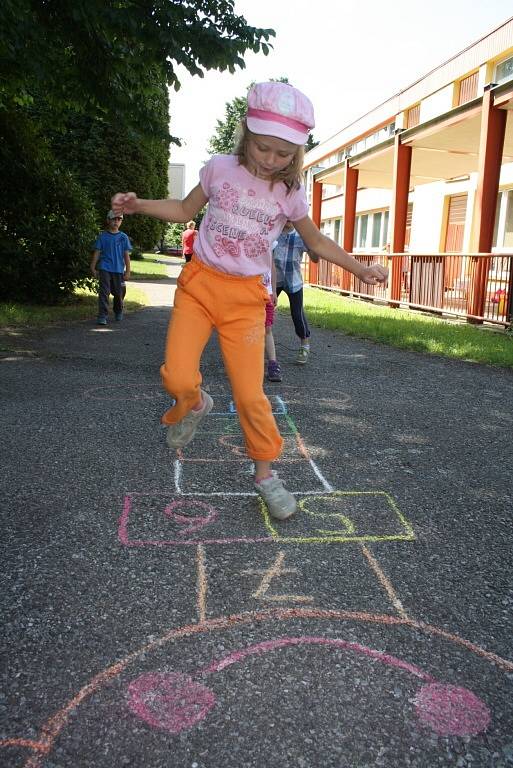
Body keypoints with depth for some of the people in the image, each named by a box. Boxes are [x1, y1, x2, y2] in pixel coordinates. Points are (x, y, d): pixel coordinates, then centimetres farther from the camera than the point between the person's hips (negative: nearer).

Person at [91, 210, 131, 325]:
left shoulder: (123, 237, 6)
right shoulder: (102, 236, 3)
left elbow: (126, 255, 6)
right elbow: (97, 253, 4)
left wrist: (128, 271, 2)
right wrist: (93, 268, 0)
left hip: (119, 269, 2)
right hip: (105, 269, -2)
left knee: (119, 293, 11)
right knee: (104, 292, -11)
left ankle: (118, 312, 35)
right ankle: (102, 316, -11)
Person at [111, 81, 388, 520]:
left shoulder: (291, 194, 1)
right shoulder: (220, 169, 0)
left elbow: (317, 242, 16)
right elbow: (185, 210, 13)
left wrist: (359, 269, 10)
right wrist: (137, 205, -1)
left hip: (246, 297, 0)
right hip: (199, 284, 1)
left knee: (250, 394, -6)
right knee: (178, 378, -18)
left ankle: (266, 472, 16)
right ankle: (194, 404, 20)